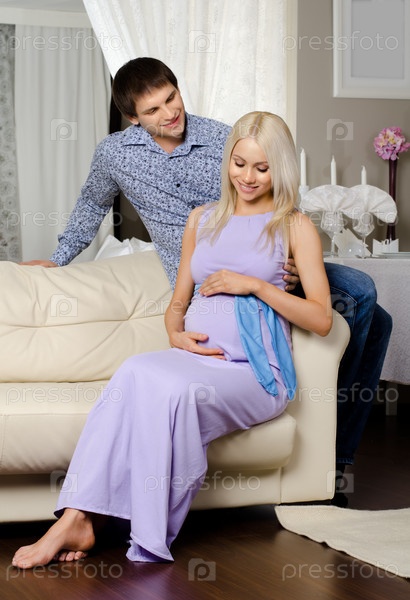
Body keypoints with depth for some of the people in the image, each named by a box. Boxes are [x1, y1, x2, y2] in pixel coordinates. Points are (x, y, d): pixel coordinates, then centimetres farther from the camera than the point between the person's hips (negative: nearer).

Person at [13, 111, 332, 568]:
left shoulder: (295, 226, 8)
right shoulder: (202, 220, 21)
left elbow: (321, 319, 0)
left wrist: (254, 284, -9)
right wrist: (176, 335, 1)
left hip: (257, 373, -3)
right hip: (195, 357, 4)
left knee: (173, 390, -36)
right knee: (136, 372, -33)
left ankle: (149, 548, -30)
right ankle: (76, 519, -38)